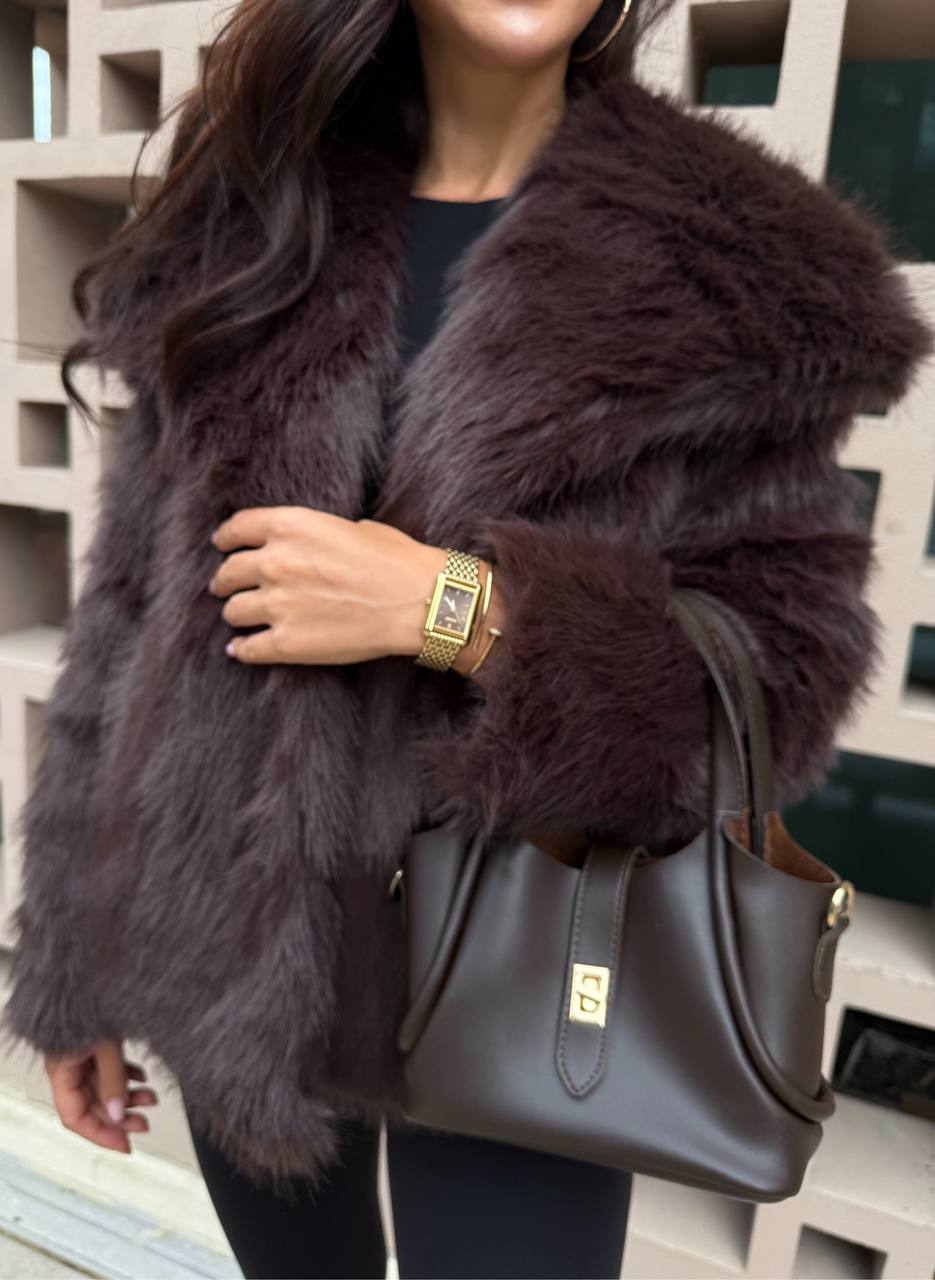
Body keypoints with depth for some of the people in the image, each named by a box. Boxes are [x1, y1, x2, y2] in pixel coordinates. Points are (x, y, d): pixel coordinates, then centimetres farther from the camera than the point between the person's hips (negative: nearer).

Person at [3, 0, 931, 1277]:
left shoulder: (727, 260, -5)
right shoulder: (251, 228, 2)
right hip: (232, 946, 4)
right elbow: (134, 605, 2)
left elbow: (793, 667, -8)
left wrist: (458, 610, -23)